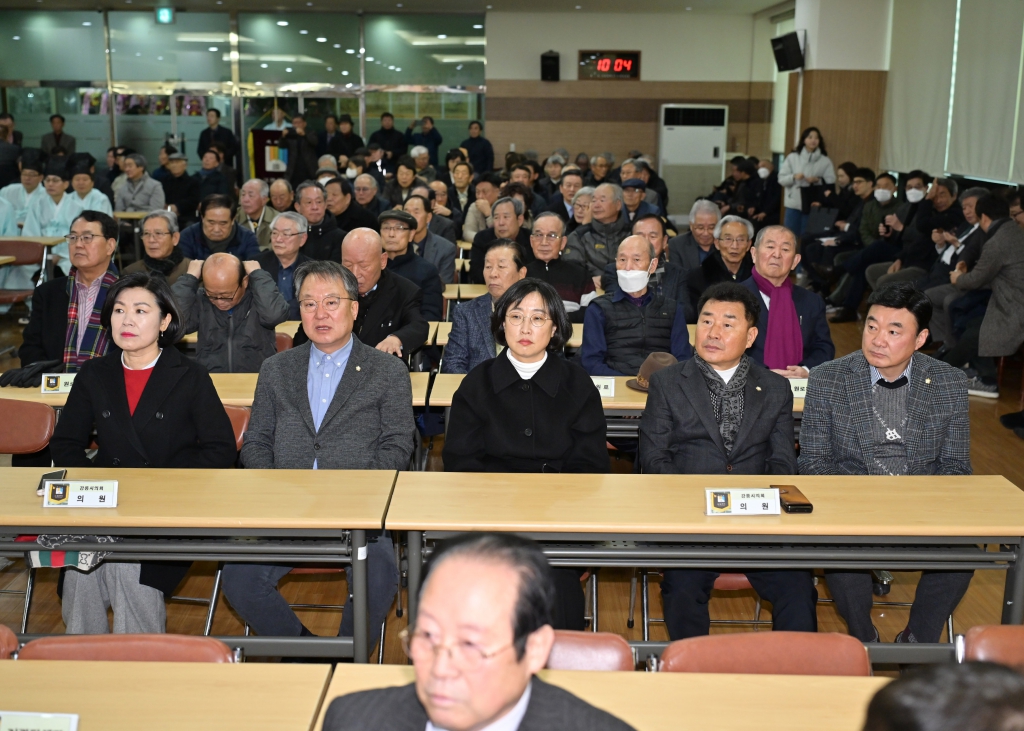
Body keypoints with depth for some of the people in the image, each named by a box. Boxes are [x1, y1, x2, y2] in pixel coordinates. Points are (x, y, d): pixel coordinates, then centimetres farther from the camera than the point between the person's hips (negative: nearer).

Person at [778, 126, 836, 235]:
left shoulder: (825, 161, 2)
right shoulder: (792, 157, 4)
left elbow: (831, 182, -2)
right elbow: (781, 179, 2)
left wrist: (818, 180, -19)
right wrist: (794, 177, -16)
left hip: (813, 205, -1)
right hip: (793, 204, 1)